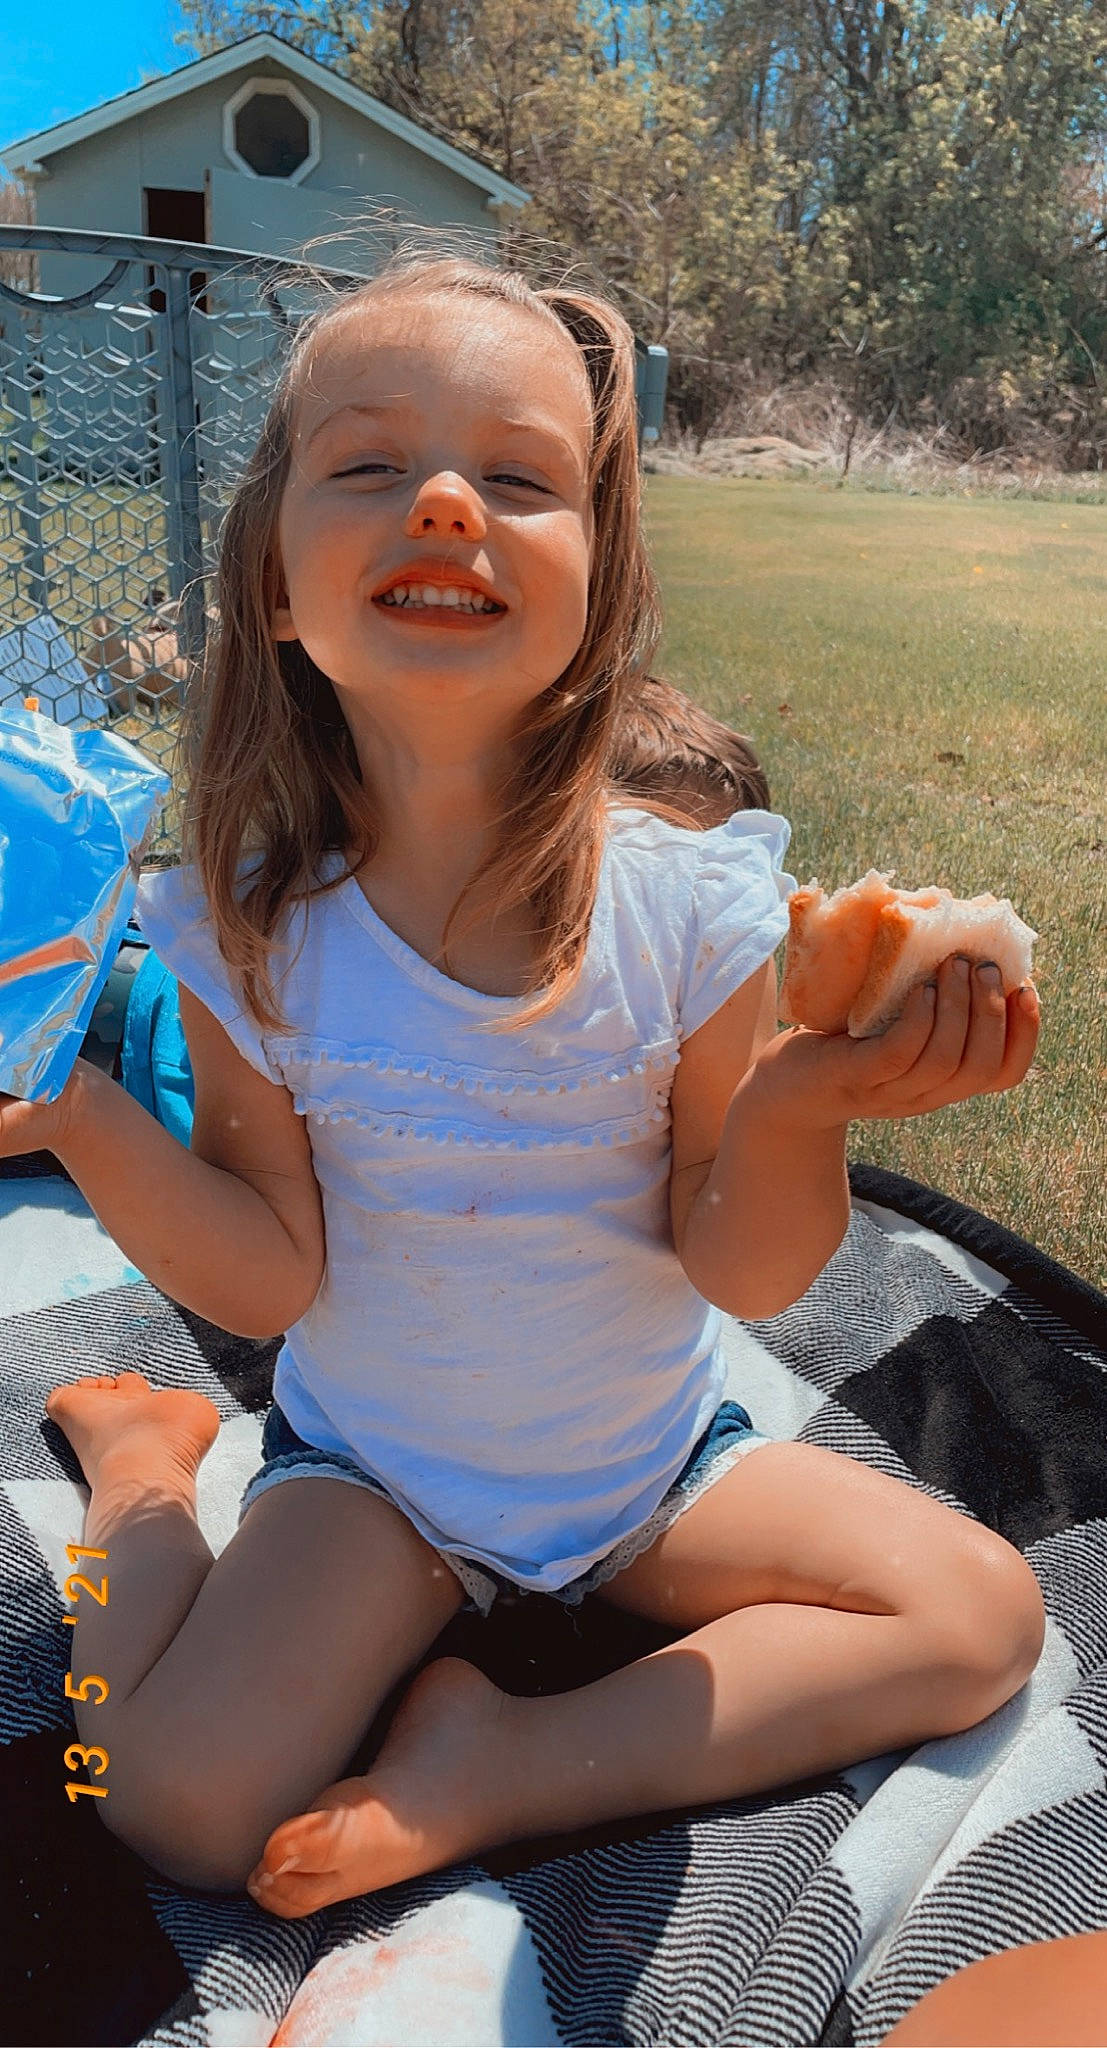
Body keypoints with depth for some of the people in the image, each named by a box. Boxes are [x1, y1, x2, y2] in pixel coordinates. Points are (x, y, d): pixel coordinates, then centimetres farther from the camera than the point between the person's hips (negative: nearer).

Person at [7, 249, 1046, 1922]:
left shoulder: (690, 893, -20)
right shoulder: (252, 925, -17)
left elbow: (743, 1272, -15)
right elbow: (275, 1275, -13)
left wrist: (801, 1106, -35)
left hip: (655, 1465, 2)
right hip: (374, 1477, -1)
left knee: (979, 1612, -8)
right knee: (183, 1809, -13)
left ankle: (508, 1768, -3)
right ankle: (142, 1466, 16)